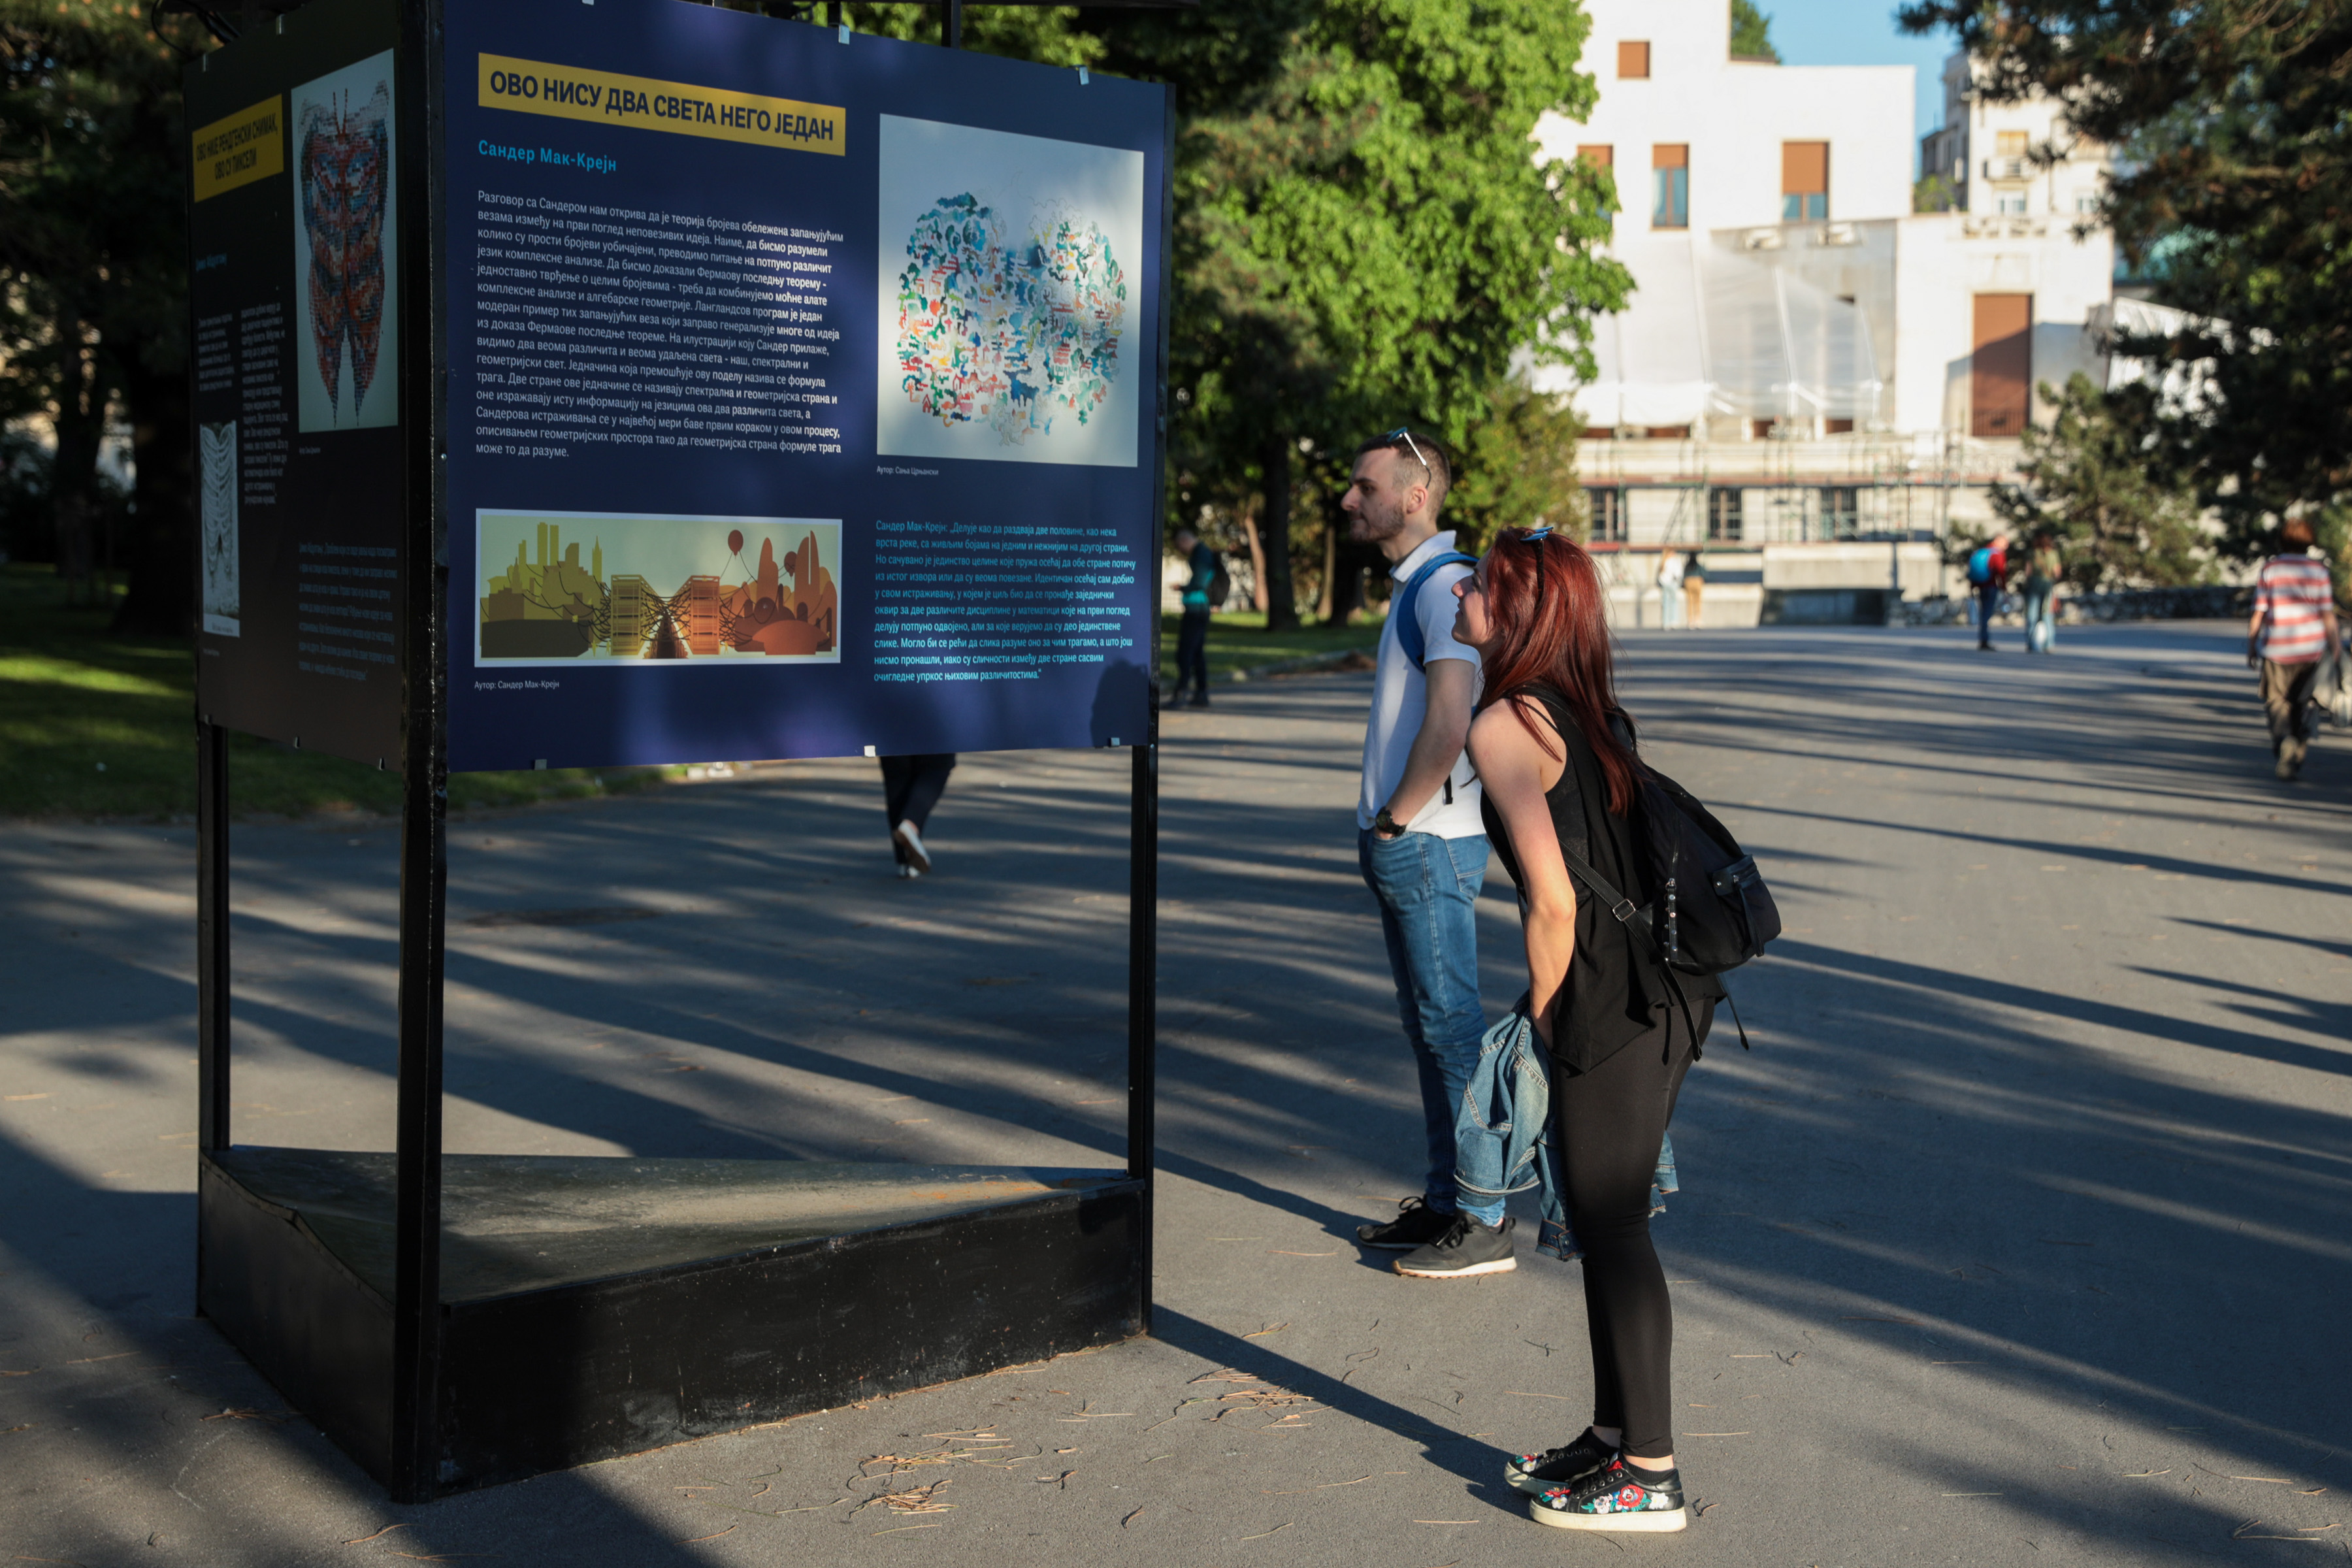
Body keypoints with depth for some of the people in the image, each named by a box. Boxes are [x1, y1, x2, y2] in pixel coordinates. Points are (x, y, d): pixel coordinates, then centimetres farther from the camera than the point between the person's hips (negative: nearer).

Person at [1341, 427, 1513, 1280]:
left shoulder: (1448, 584, -16)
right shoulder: (1413, 585, 16)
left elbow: (1448, 727, -24)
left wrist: (1393, 820, -13)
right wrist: (1383, 826, 15)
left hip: (1428, 844, -10)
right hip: (1401, 845, 10)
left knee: (1453, 1026, -4)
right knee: (1427, 1023, 15)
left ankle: (1484, 1222, 4)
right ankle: (1444, 1200, 25)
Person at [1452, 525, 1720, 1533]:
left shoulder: (1504, 726, -14)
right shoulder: (1590, 711, 13)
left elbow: (1554, 898, -21)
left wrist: (1543, 1014, -7)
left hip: (1610, 1007, -9)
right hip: (1665, 994, 9)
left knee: (1610, 1231, 3)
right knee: (1607, 1224, 19)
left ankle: (1650, 1477, 14)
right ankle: (1613, 1437, 31)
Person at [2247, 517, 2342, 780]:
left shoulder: (2269, 569, -3)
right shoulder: (2319, 569, 0)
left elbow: (2259, 613, -3)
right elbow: (2328, 614, 0)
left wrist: (2251, 647, 6)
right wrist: (2335, 646, 8)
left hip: (2277, 650, -1)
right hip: (2311, 649, 1)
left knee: (2276, 700, 9)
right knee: (2302, 702, 15)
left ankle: (2284, 738, -18)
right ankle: (2296, 758, 14)